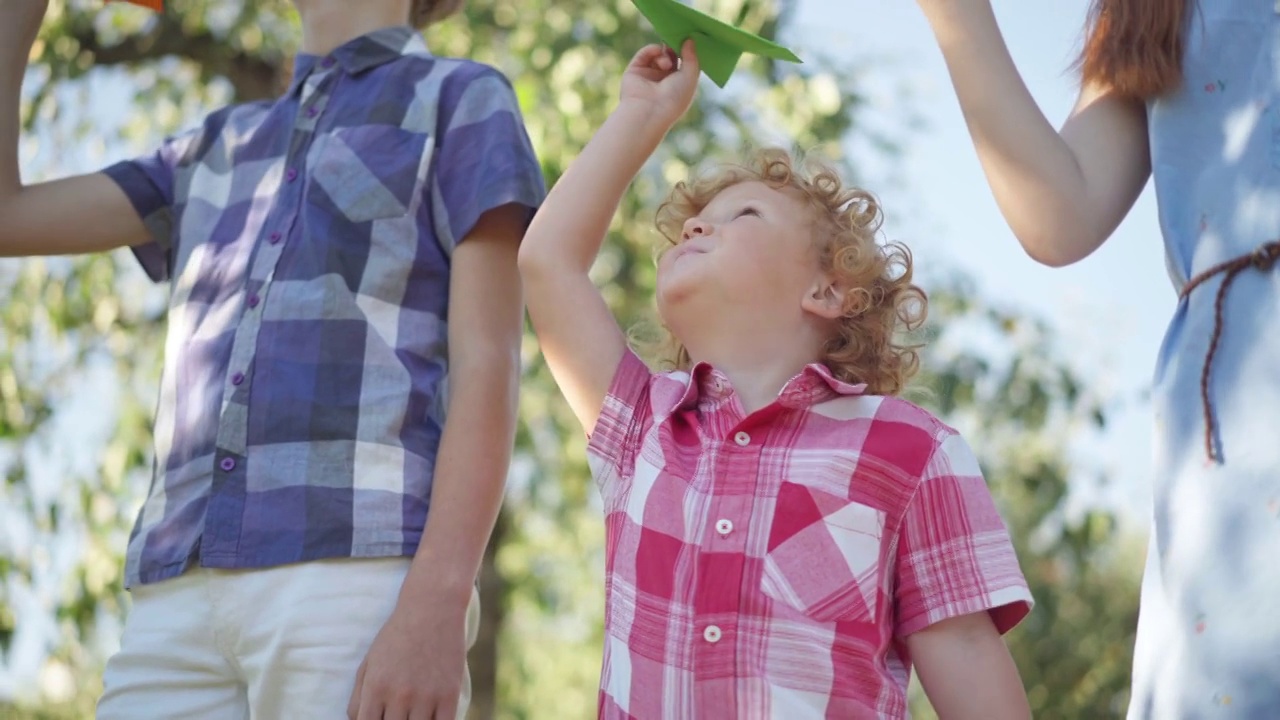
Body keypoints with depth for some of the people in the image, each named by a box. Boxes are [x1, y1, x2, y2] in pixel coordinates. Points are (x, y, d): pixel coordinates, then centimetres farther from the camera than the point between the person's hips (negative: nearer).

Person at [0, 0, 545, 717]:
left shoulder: (463, 101, 10)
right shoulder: (218, 149, 29)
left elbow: (489, 369, -2)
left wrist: (436, 609, -16)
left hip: (364, 586, -6)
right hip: (184, 595, 6)